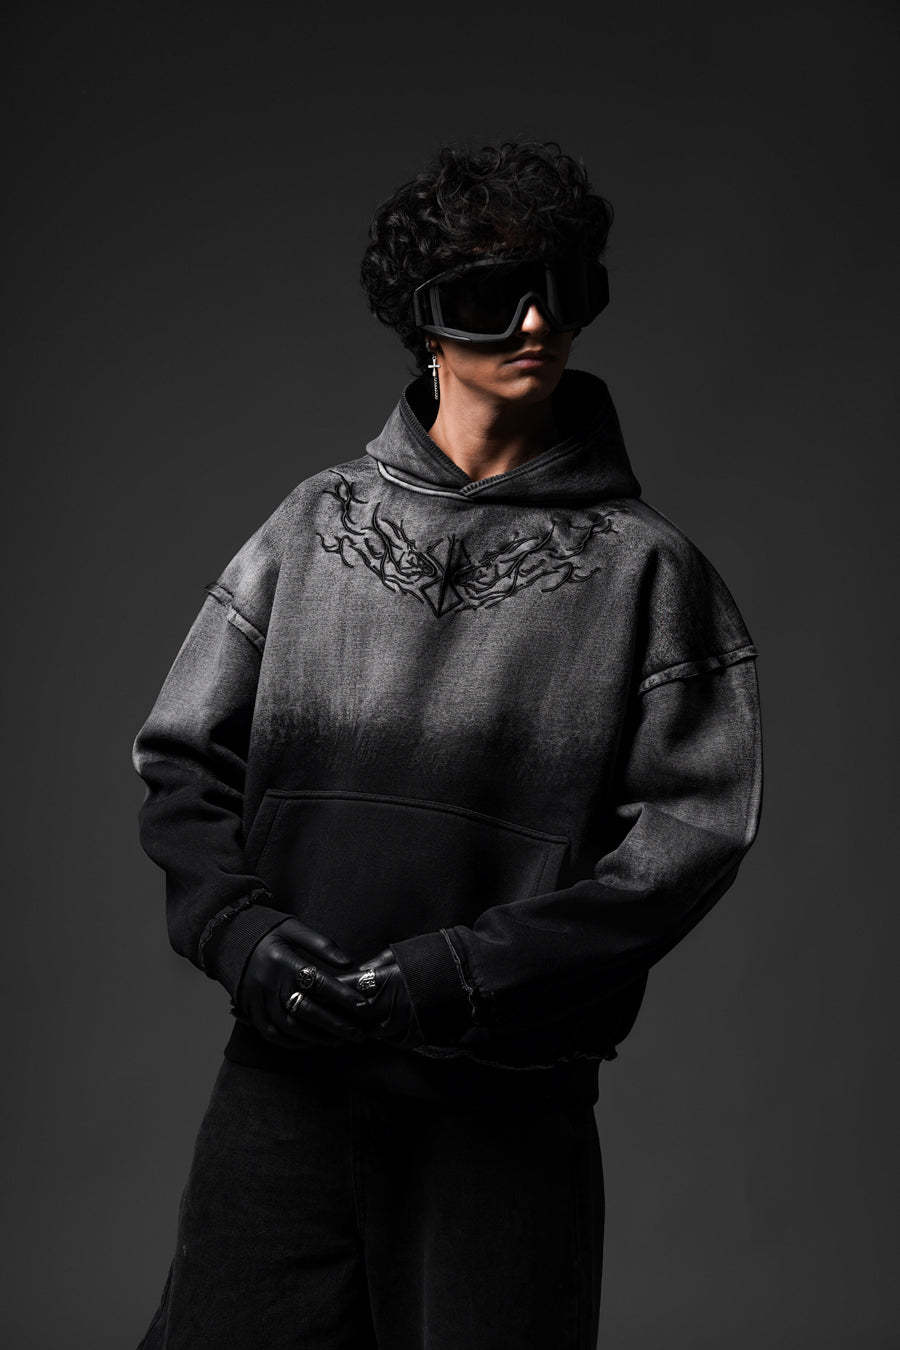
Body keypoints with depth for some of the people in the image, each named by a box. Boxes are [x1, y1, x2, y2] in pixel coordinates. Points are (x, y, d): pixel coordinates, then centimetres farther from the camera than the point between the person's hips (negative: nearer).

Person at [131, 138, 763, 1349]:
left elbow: (697, 821, -8)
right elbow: (181, 755, 8)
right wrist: (235, 925, -10)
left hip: (507, 1092, -2)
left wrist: (468, 971, -16)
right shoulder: (317, 523, 6)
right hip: (285, 1066, 2)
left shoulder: (643, 565, -2)